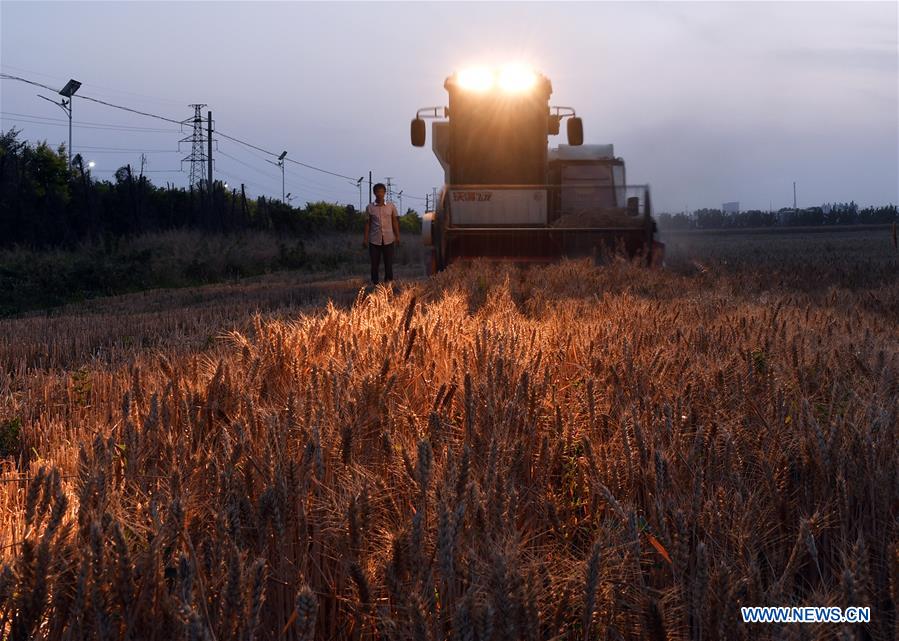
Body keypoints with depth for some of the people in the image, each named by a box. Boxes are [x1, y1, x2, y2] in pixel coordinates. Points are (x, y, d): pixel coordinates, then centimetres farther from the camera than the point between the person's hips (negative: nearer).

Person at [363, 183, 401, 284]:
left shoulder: (391, 206, 4)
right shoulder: (370, 207, 4)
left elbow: (395, 222, 8)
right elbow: (367, 223, 7)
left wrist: (397, 236, 4)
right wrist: (365, 238, 3)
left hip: (388, 239, 0)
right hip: (374, 240, 0)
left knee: (389, 263, -1)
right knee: (375, 264, 2)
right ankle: (374, 283, 8)